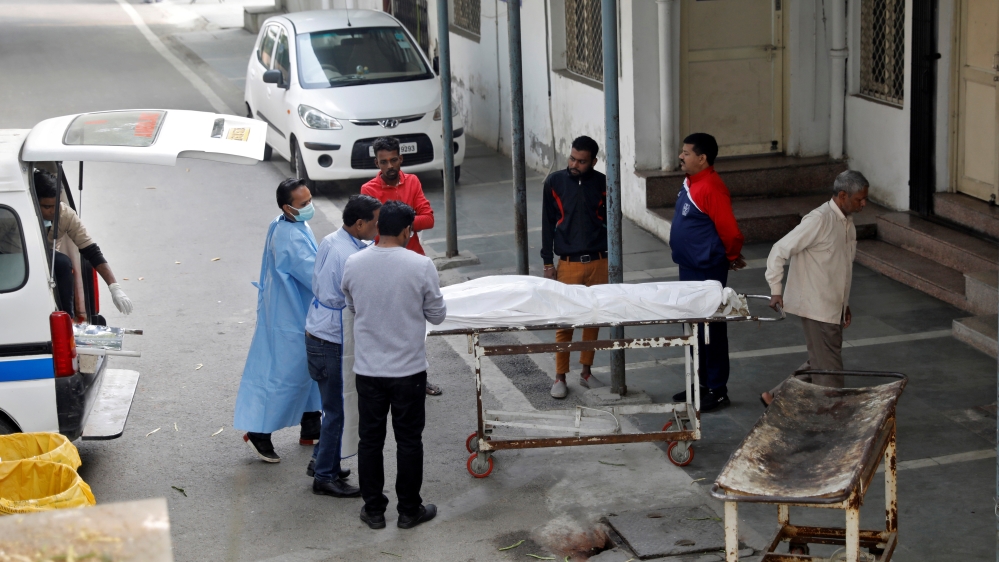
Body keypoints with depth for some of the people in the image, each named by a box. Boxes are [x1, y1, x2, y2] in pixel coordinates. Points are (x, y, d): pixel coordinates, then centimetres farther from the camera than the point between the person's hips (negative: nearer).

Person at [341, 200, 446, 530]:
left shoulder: (353, 264, -7)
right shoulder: (420, 266, -16)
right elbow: (437, 316, -5)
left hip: (368, 369, 2)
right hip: (408, 370, -2)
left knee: (370, 440, 14)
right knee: (409, 441, 11)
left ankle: (374, 510, 23)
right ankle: (410, 510, 21)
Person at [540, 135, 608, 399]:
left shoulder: (602, 184, 0)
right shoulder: (554, 182, -2)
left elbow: (610, 220, 9)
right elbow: (548, 224, 2)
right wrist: (548, 263, 0)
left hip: (598, 262, 2)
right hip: (568, 264, -2)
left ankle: (586, 372, 23)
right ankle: (560, 377, 10)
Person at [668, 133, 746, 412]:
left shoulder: (711, 189, -21)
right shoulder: (690, 183, 9)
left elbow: (730, 231, -21)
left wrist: (732, 258, -5)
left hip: (708, 271, -10)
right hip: (690, 268, 10)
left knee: (711, 330, -1)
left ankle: (717, 391, 7)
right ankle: (702, 383, 29)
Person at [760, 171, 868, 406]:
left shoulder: (847, 222, 10)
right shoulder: (819, 220, -19)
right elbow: (780, 251, -18)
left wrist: (845, 304, 22)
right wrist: (776, 290, -17)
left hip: (833, 308, 9)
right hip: (816, 308, -9)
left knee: (818, 365, 16)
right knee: (829, 369, -3)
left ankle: (775, 397, 27)